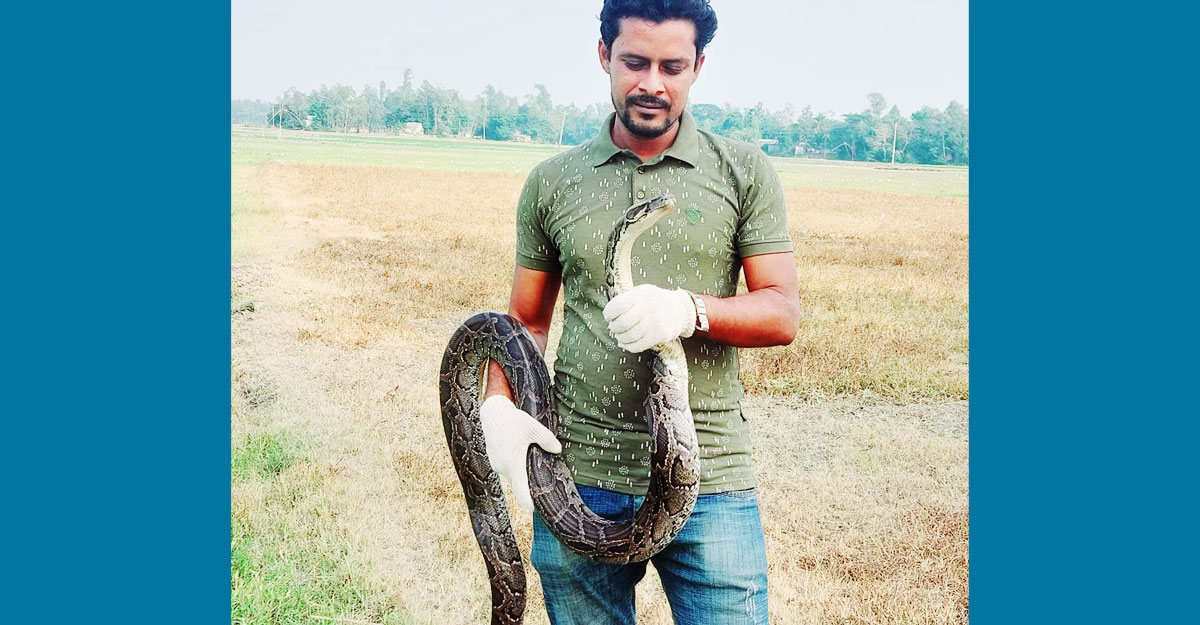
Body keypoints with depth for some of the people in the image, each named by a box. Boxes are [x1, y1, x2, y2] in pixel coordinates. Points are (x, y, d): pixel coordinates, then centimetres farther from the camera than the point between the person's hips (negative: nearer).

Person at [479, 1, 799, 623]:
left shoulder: (745, 171, 3)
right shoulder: (552, 182, 7)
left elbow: (783, 314, -1)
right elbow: (525, 321, 12)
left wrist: (689, 310, -20)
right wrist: (499, 404, -7)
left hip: (708, 478, -1)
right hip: (577, 476, 2)